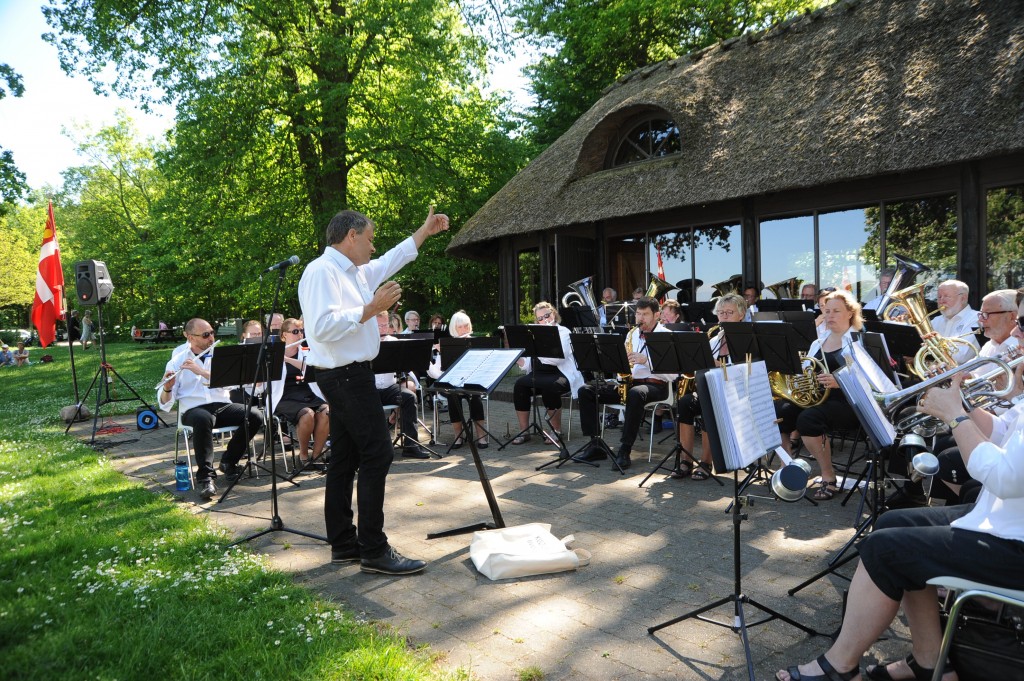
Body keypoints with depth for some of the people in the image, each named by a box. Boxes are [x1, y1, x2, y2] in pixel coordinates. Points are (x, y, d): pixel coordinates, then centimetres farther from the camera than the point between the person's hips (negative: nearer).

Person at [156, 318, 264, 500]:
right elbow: (165, 403, 0)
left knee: (255, 416, -22)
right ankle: (205, 476, -29)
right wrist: (167, 388, -22)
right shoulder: (177, 361, 4)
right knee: (203, 419, -39)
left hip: (222, 405, 3)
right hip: (194, 409, -3)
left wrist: (200, 371, -19)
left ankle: (229, 461, 0)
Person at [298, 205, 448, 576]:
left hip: (348, 376, 11)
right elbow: (323, 326, -27)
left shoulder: (355, 271, 15)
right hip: (345, 375, -11)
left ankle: (343, 543, 21)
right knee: (377, 455, -10)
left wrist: (426, 230, 34)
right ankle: (373, 550, -3)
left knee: (345, 458, 12)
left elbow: (391, 260, 30)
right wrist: (371, 309, -22)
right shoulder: (322, 271, -14)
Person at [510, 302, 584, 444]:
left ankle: (557, 431, -18)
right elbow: (526, 365, 9)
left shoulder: (563, 332, -1)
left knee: (549, 387, -36)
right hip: (539, 375, 5)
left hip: (561, 375, -5)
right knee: (520, 384, -23)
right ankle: (524, 431, -17)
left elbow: (559, 358, -20)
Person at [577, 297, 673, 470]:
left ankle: (624, 451, -34)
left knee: (636, 393, -42)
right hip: (630, 382, 6)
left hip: (656, 384, -6)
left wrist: (646, 360, -21)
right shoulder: (632, 334, 17)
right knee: (585, 391, -10)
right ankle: (596, 444, -10)